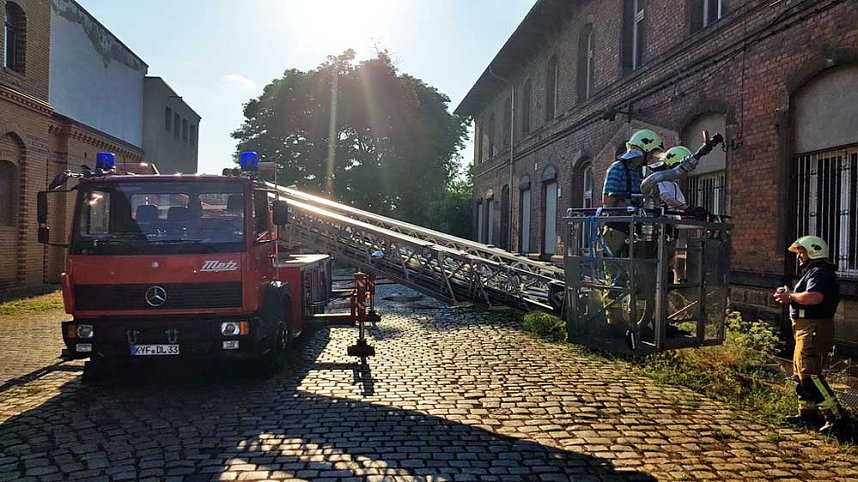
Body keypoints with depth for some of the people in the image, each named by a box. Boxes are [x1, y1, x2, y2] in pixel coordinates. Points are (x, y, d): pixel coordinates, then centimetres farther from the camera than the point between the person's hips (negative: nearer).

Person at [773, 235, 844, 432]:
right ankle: (808, 413, 23)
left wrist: (791, 295, -17)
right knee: (801, 373, 15)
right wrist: (789, 298, 7)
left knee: (809, 374, -12)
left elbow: (814, 297, -32)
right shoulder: (814, 272, 21)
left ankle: (834, 414, -8)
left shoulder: (820, 272, -14)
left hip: (814, 330, -11)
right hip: (808, 329, 11)